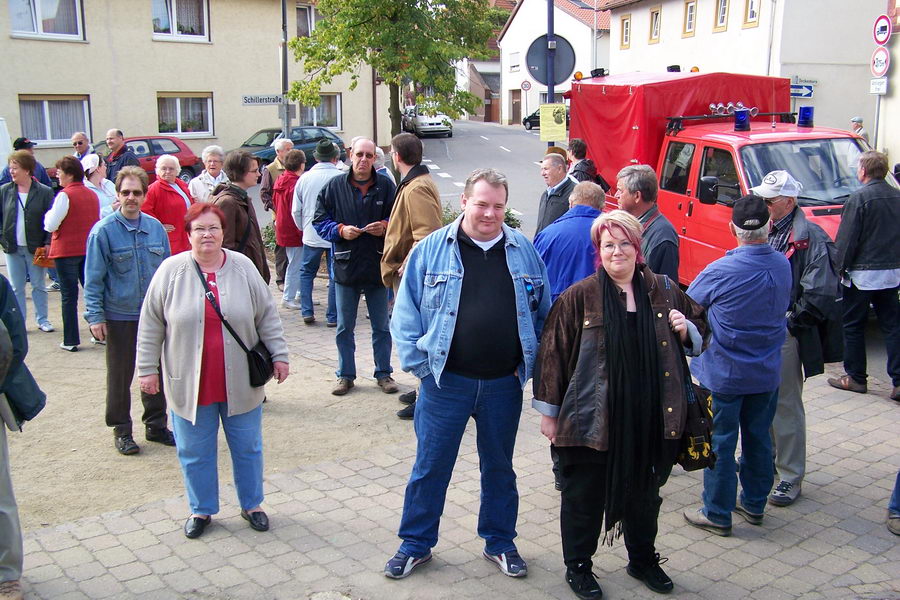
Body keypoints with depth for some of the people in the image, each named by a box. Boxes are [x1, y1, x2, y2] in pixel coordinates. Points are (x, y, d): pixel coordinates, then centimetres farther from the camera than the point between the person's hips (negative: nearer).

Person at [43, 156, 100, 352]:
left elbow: (51, 225, -13)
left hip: (67, 251, -5)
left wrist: (48, 214, 6)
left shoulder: (65, 195, -13)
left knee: (69, 296, 1)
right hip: (89, 249, 6)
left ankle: (71, 341, 4)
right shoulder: (92, 195, 6)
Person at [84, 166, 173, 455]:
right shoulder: (103, 230, -10)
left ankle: (156, 425, 28)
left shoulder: (156, 227, 2)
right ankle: (121, 430, 23)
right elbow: (93, 277, -7)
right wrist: (95, 316, -11)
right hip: (119, 315, -4)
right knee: (120, 375, 8)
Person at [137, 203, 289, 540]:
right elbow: (151, 324, 0)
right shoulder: (171, 271, -4)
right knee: (195, 451, 11)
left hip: (239, 383, 1)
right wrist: (147, 368, 0)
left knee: (247, 446, 12)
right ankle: (201, 510, 30)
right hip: (190, 384, 0)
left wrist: (278, 355, 1)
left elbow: (267, 316, 3)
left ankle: (251, 504, 31)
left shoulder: (243, 268, -2)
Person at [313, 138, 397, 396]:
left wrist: (386, 226, -14)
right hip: (346, 266, 0)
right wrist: (340, 230, -14)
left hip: (377, 266, 0)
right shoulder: (334, 186, 1)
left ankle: (383, 373, 24)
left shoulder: (386, 186, 1)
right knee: (344, 327, 10)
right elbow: (320, 220, 3)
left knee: (381, 326, 10)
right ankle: (345, 375, 23)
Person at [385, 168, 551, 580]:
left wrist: (532, 363, 2)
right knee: (430, 466, 9)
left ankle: (500, 543, 34)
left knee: (499, 467, 17)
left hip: (504, 384, 2)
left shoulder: (524, 252, 2)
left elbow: (543, 313, 9)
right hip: (446, 381, -2)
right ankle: (416, 544, 26)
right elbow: (406, 313, -3)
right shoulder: (431, 249, -5)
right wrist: (419, 364, -8)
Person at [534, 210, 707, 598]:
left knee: (644, 492, 20)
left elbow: (699, 338, 17)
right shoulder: (579, 297, -8)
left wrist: (685, 330, -7)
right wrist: (549, 412, -4)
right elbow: (553, 354, -5)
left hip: (650, 419, 4)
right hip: (592, 419, -3)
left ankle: (643, 559, 42)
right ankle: (578, 566, 29)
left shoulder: (665, 292, 3)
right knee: (584, 494, 10)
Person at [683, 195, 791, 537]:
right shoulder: (783, 266, -5)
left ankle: (717, 514, 16)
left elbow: (688, 305, -7)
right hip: (767, 373, 5)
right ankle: (754, 504, 32)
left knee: (719, 444, 6)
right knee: (758, 438, 18)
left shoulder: (721, 272, -21)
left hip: (723, 372, -5)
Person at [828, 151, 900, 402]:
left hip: (862, 273, -6)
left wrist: (840, 266, -4)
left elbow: (846, 239, -14)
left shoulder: (859, 198, -14)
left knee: (853, 325, 7)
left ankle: (855, 377, 13)